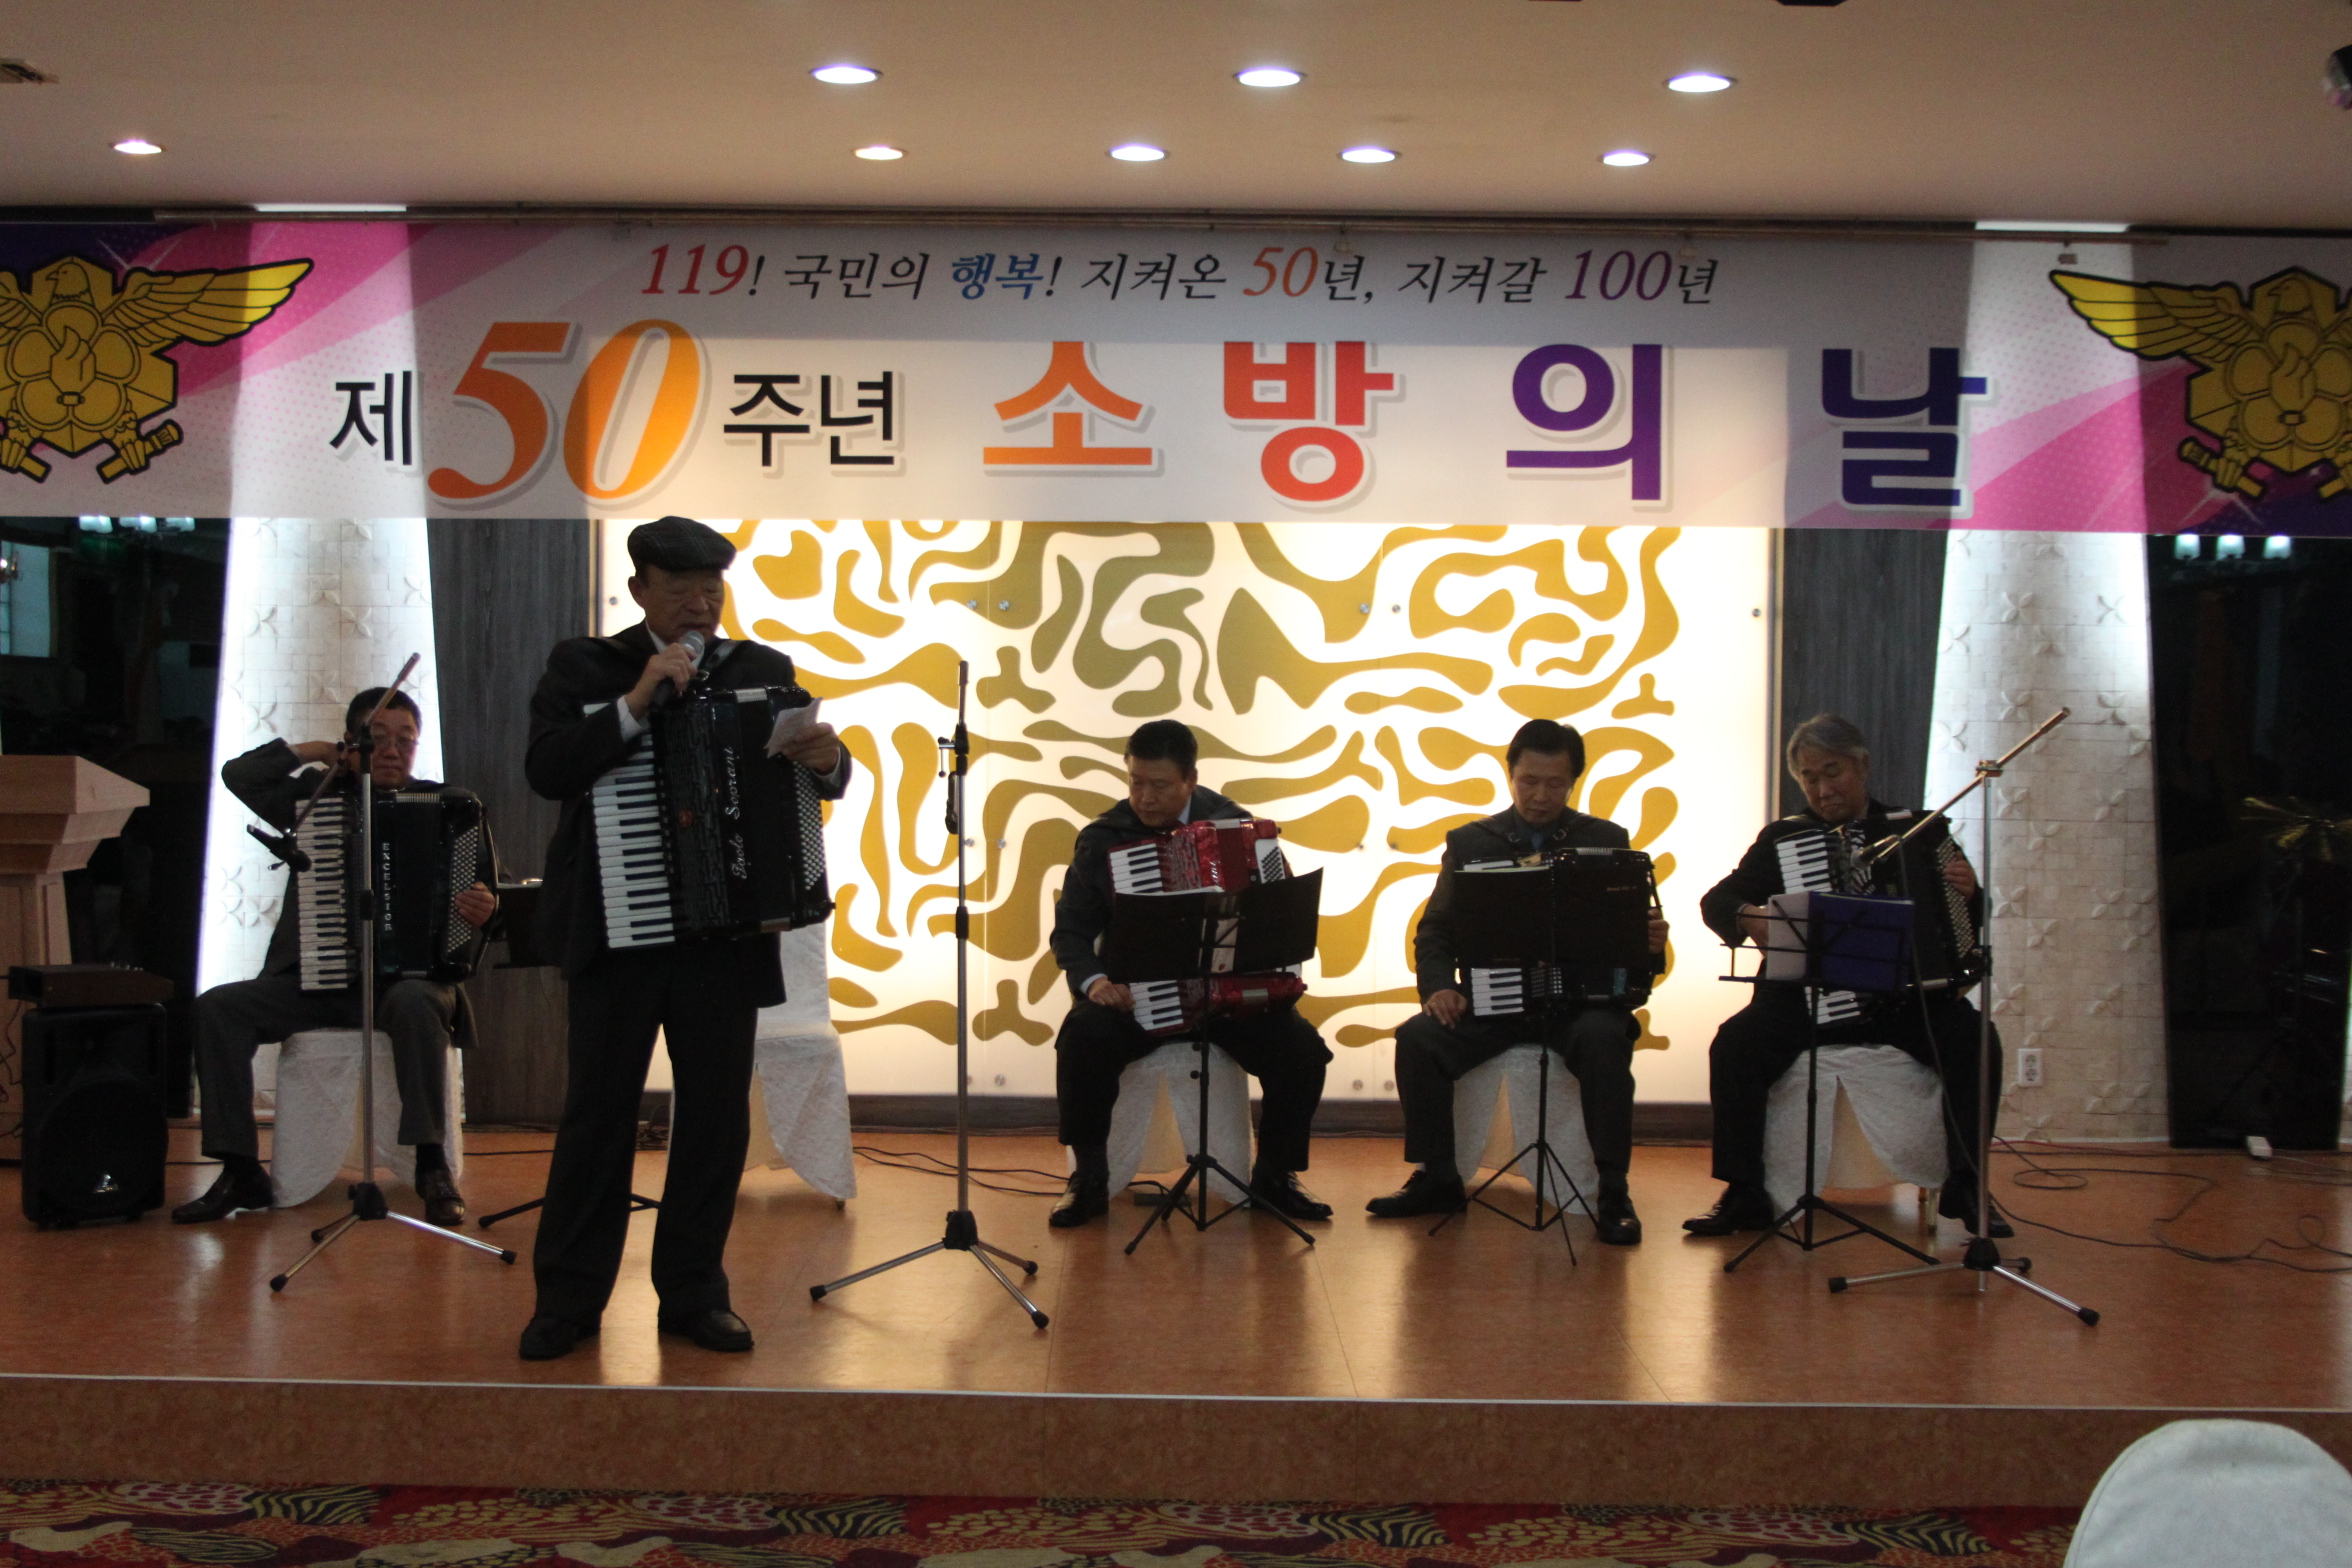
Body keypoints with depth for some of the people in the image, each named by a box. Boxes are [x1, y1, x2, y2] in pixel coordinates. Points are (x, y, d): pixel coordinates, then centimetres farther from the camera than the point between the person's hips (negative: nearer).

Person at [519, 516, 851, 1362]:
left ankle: (694, 1292, 18)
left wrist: (826, 761, -21)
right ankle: (569, 1297, 13)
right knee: (598, 1109, 3)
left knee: (717, 1111, 6)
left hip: (726, 929, 2)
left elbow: (812, 780, 2)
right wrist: (637, 703, -23)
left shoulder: (762, 671, 7)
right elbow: (546, 769, -13)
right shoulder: (584, 666, 2)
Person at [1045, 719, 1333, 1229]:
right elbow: (1071, 928, 1)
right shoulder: (1101, 839, 0)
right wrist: (1092, 980, -20)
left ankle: (1274, 1174, 4)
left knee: (1304, 1050, -21)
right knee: (1082, 1038, -32)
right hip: (1135, 994, -1)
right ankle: (1089, 1178, -12)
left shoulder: (1235, 826, 2)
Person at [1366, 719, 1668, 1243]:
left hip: (1580, 999, -1)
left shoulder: (1606, 841, 11)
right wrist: (1438, 986, -10)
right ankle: (1437, 1179, -7)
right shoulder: (1470, 842, 13)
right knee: (1417, 1038, -25)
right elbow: (1435, 930, 11)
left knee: (1603, 1040, -35)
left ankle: (1613, 1193, -22)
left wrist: (1651, 944, -18)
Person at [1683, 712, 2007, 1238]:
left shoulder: (1914, 829, 12)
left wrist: (1966, 891, -9)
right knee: (1734, 1045, -26)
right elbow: (1715, 901, 7)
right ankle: (1743, 1194, -16)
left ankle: (1965, 1188, -13)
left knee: (1975, 1040, -26)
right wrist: (1747, 918, -15)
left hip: (1905, 995, 0)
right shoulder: (1782, 838, 12)